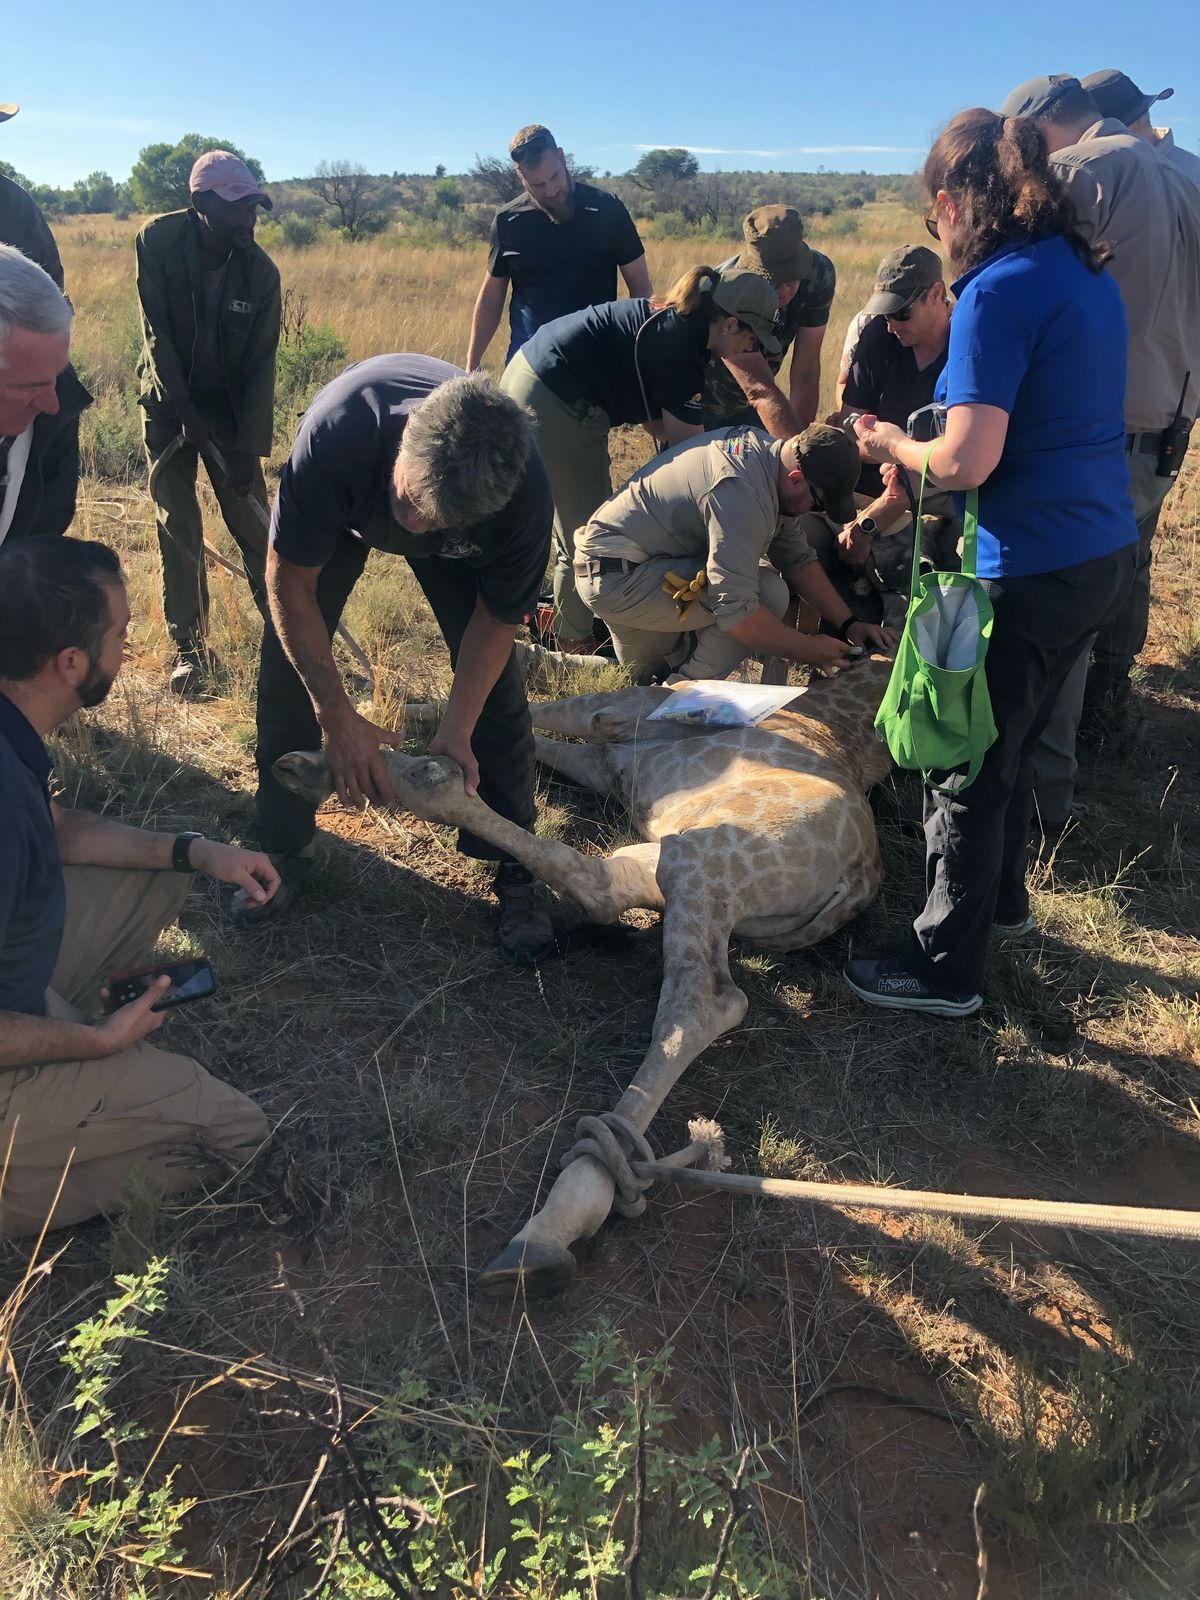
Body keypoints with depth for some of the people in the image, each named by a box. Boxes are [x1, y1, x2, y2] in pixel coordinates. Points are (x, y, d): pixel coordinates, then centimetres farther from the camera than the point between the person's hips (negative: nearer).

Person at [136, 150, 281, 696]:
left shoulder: (261, 272, -13)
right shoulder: (157, 242, -15)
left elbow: (261, 364, -14)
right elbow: (158, 334, -15)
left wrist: (248, 447, -20)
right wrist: (185, 410, -18)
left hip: (230, 403, 1)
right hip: (169, 400, 0)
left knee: (252, 521, -4)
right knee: (177, 525, -3)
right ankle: (188, 646, 5)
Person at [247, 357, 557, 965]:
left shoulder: (524, 495, -40)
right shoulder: (336, 434, -45)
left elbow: (497, 616, -21)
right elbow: (288, 580, -31)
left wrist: (455, 732, -29)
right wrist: (337, 717, -33)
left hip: (469, 530, 0)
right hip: (342, 505, 0)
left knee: (496, 685, -11)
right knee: (287, 667, -8)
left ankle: (513, 863, 6)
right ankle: (286, 846, 12)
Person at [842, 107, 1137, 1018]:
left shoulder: (999, 293, -17)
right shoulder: (1088, 273, 10)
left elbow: (967, 462, -23)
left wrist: (894, 444, -4)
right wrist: (924, 438, 16)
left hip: (1033, 570, -9)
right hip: (1107, 554, 9)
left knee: (968, 769, 4)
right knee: (1011, 744, 24)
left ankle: (948, 970, 17)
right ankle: (1003, 900, 43)